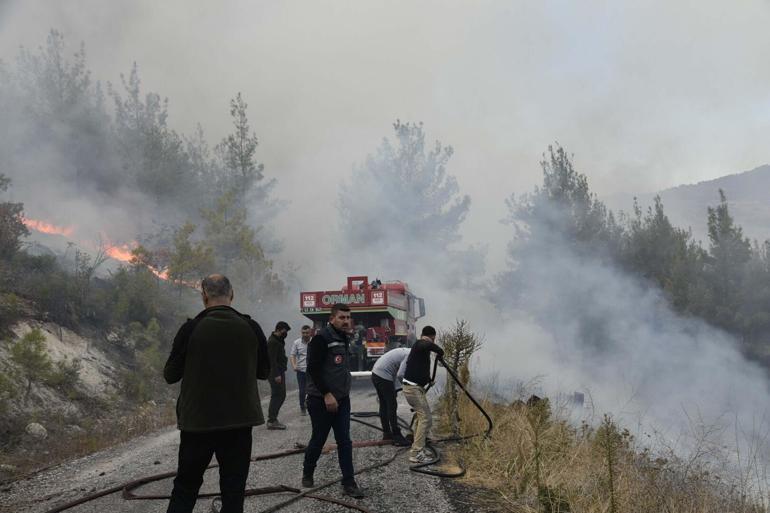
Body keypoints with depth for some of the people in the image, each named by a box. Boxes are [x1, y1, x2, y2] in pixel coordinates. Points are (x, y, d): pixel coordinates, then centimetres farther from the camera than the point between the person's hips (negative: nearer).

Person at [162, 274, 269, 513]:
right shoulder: (251, 328, -4)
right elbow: (263, 371, 7)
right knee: (233, 489, 9)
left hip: (198, 421, -1)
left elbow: (170, 375, -2)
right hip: (239, 421, 1)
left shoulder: (191, 328, -9)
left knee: (185, 487, 16)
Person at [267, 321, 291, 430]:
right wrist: (276, 374, -25)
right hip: (276, 373, -10)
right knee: (277, 396, -8)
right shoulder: (272, 342, -16)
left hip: (279, 372, 10)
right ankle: (272, 421, -3)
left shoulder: (278, 340, 16)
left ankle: (272, 419, 19)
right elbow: (272, 360, -22)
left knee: (281, 395, 13)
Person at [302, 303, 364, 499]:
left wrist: (344, 392, 14)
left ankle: (349, 483, 10)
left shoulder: (345, 338, 11)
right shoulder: (321, 338, -15)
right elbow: (313, 369, -20)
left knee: (345, 442, 4)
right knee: (318, 440, 7)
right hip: (321, 400, -7)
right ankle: (307, 473, 30)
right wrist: (327, 395, -22)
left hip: (342, 400, 7)